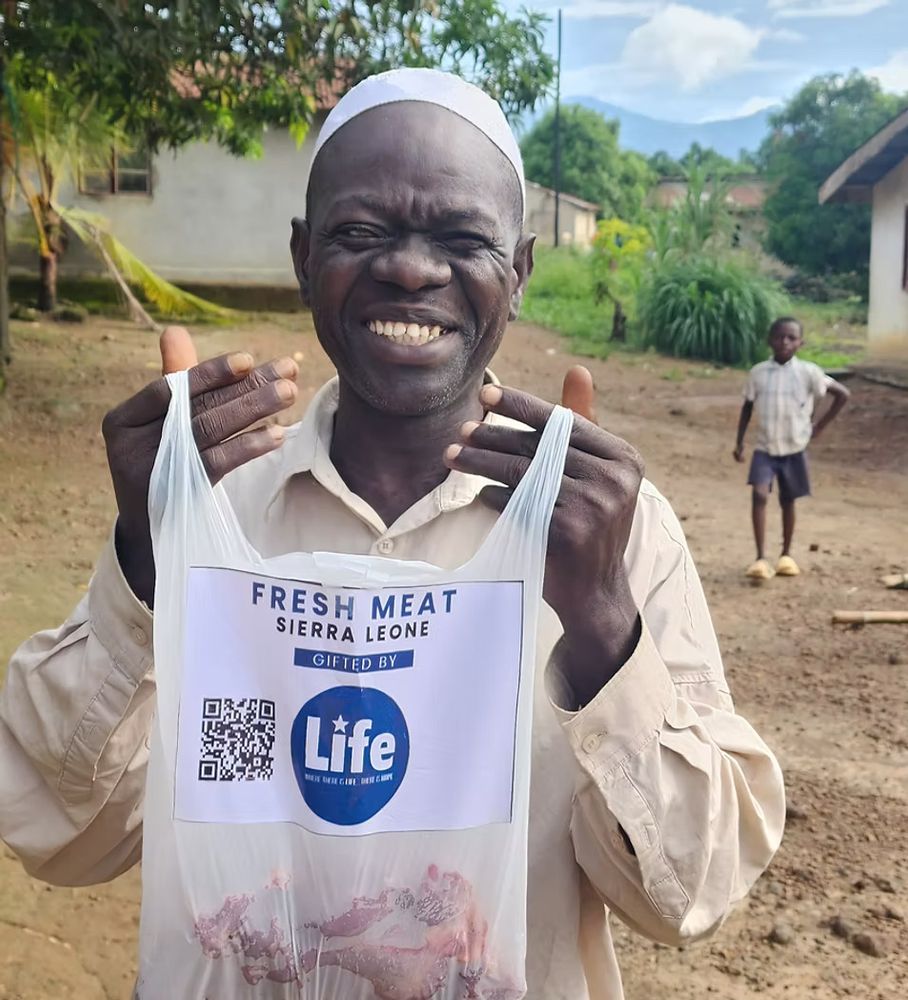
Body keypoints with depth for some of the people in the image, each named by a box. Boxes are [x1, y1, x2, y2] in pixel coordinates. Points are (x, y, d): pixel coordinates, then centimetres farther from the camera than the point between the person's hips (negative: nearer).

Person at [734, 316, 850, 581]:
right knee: (759, 495, -18)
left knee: (787, 501, 11)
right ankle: (760, 558, -17)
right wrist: (739, 441, 5)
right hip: (765, 448, 0)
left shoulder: (808, 372, -9)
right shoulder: (758, 372, -3)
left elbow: (842, 394, -1)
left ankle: (786, 554, 29)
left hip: (794, 449, 0)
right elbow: (748, 406, 9)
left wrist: (820, 426, -2)